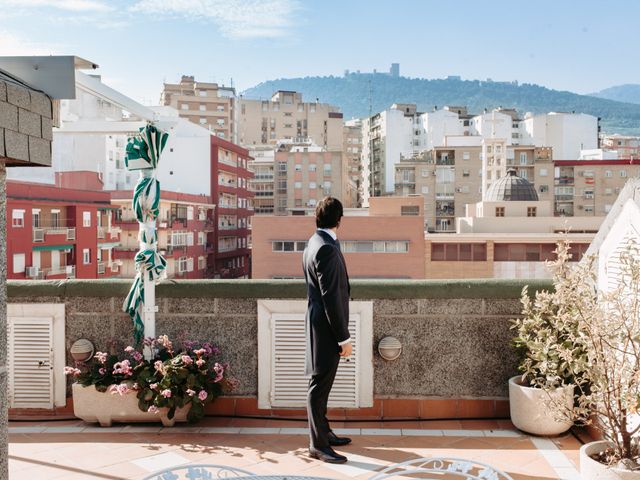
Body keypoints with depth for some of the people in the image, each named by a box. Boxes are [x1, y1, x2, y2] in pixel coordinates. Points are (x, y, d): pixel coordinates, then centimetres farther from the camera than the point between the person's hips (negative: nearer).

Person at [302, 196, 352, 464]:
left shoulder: (314, 243, 10)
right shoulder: (327, 249, -21)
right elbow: (331, 297, -22)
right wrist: (344, 337, -18)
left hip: (320, 324, 10)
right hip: (326, 328, -10)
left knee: (322, 384, 18)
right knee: (319, 386, 0)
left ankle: (323, 432, 31)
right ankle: (318, 445, 10)